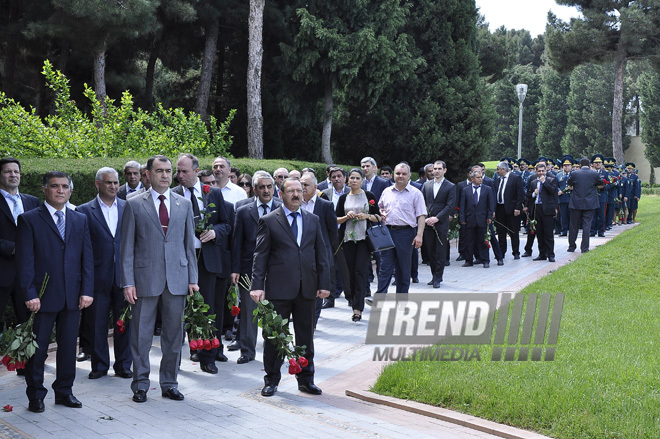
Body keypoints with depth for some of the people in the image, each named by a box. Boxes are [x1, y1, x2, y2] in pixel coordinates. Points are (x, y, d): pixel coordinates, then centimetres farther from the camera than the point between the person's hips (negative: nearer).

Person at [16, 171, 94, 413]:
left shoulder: (80, 220, 11)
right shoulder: (29, 220, -1)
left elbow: (87, 257, 8)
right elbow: (25, 260, -6)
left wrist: (87, 291, -1)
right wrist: (30, 295, -13)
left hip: (73, 297, 4)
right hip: (43, 297, -3)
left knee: (68, 346, 10)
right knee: (37, 348, 4)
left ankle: (64, 391, 23)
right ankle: (35, 396, 16)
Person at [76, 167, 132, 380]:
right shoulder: (85, 211, 1)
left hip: (124, 275, 2)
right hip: (99, 276, -1)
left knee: (124, 322, 7)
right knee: (97, 323, 6)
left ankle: (123, 365, 18)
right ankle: (99, 365, 19)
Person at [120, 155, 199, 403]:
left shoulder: (184, 204, 10)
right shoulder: (134, 205, 2)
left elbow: (189, 244, 12)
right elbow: (127, 247, 0)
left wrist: (192, 278, 6)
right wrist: (128, 282, -6)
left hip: (177, 279, 3)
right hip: (145, 278, -2)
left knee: (174, 334, 8)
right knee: (141, 334, 4)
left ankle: (169, 383, 20)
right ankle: (140, 384, 16)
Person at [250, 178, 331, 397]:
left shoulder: (313, 220, 11)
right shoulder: (269, 221, 0)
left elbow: (321, 254, 12)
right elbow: (260, 256, -3)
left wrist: (324, 284, 5)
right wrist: (257, 285, -11)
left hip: (307, 288, 4)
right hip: (279, 288, -3)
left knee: (306, 335, 10)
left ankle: (306, 379, 22)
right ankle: (271, 380, 16)